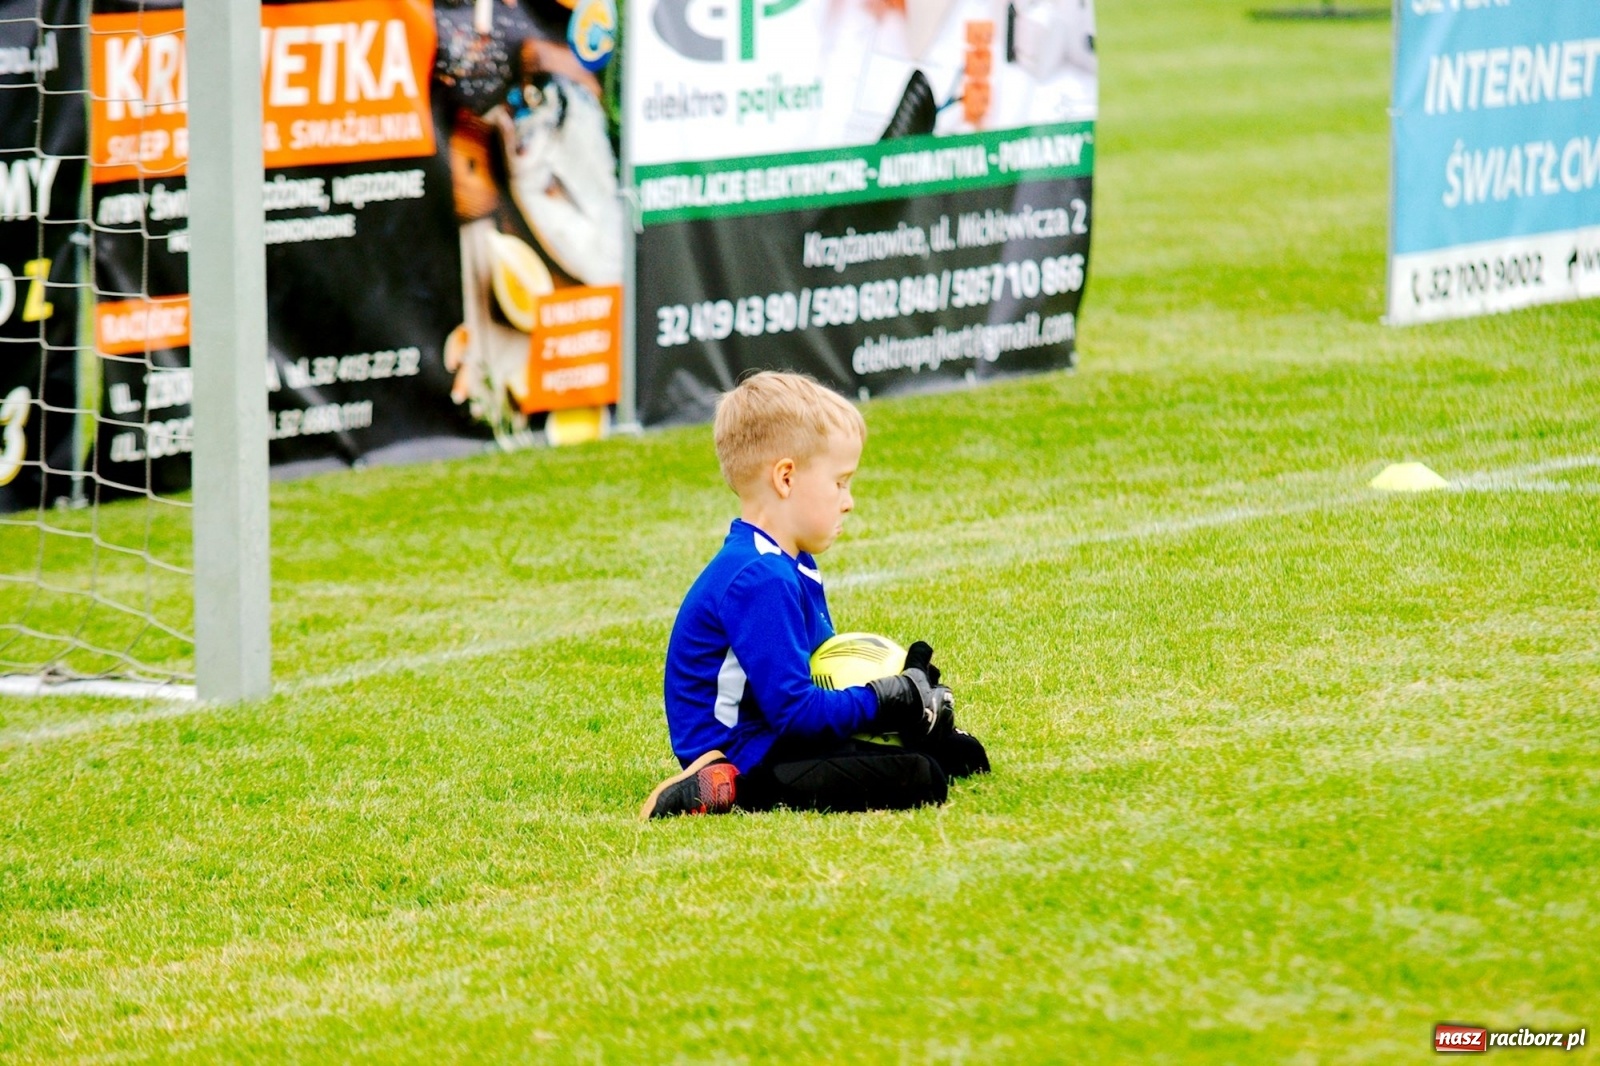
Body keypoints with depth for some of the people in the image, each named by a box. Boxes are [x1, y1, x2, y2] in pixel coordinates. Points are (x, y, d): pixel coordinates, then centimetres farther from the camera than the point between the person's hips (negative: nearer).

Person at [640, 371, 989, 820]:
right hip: (746, 754, -11)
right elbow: (794, 710, -24)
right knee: (918, 780, -26)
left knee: (963, 754, 12)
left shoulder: (793, 565, 14)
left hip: (776, 738, 11)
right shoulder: (758, 580, -22)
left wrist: (901, 686, 6)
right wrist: (889, 701, -13)